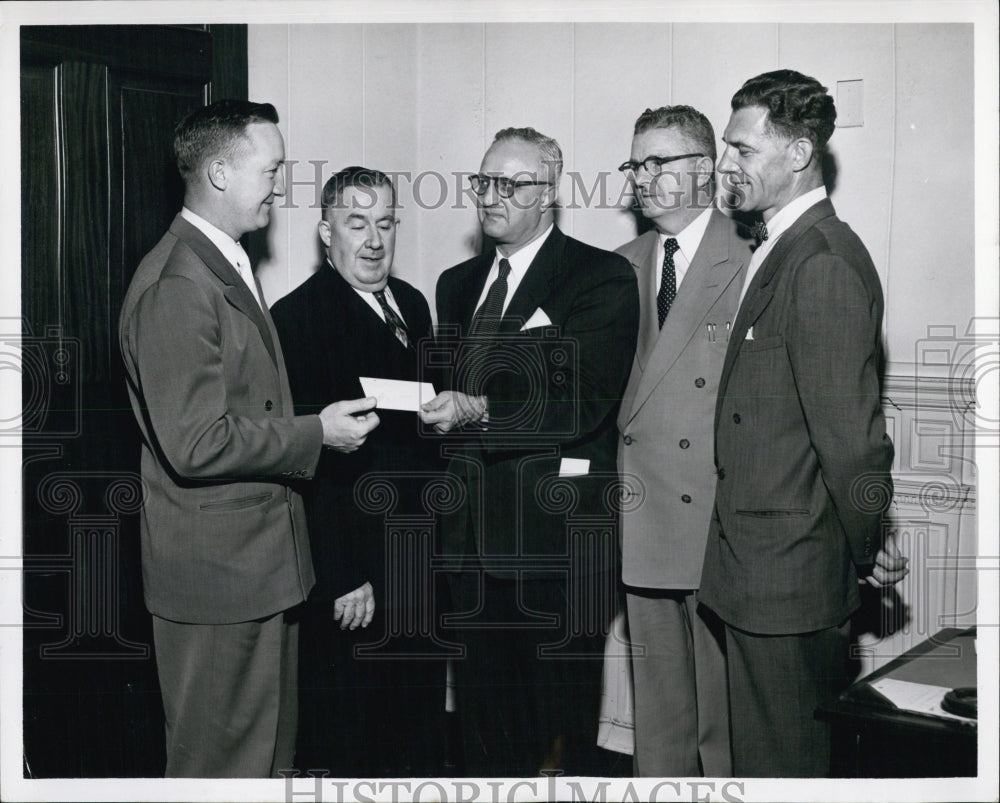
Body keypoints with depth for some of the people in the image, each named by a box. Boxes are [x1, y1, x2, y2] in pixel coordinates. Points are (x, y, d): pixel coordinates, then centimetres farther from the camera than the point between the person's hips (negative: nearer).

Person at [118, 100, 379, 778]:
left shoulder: (230, 266, 15)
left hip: (260, 561, 10)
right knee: (223, 760, 4)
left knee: (271, 749, 20)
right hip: (217, 570, -10)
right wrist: (316, 434, -17)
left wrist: (321, 422, 10)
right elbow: (196, 444, -25)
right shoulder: (176, 285, -20)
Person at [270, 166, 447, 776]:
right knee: (357, 746, 8)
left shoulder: (413, 303, 10)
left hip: (421, 560, 7)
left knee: (424, 725, 20)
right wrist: (343, 576, -19)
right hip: (355, 569, -7)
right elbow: (305, 458, -17)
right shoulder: (298, 318, -14)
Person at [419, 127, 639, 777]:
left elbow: (585, 401, -17)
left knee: (565, 733, 1)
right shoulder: (457, 284, 18)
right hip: (473, 537, 6)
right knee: (488, 730, 14)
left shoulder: (603, 278, -4)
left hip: (558, 541, -6)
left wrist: (479, 411, -27)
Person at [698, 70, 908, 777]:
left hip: (787, 578, -9)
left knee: (784, 760, 5)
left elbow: (850, 431, -20)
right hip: (763, 569, 9)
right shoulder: (777, 251, 13)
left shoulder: (825, 264, -20)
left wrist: (867, 548, -8)